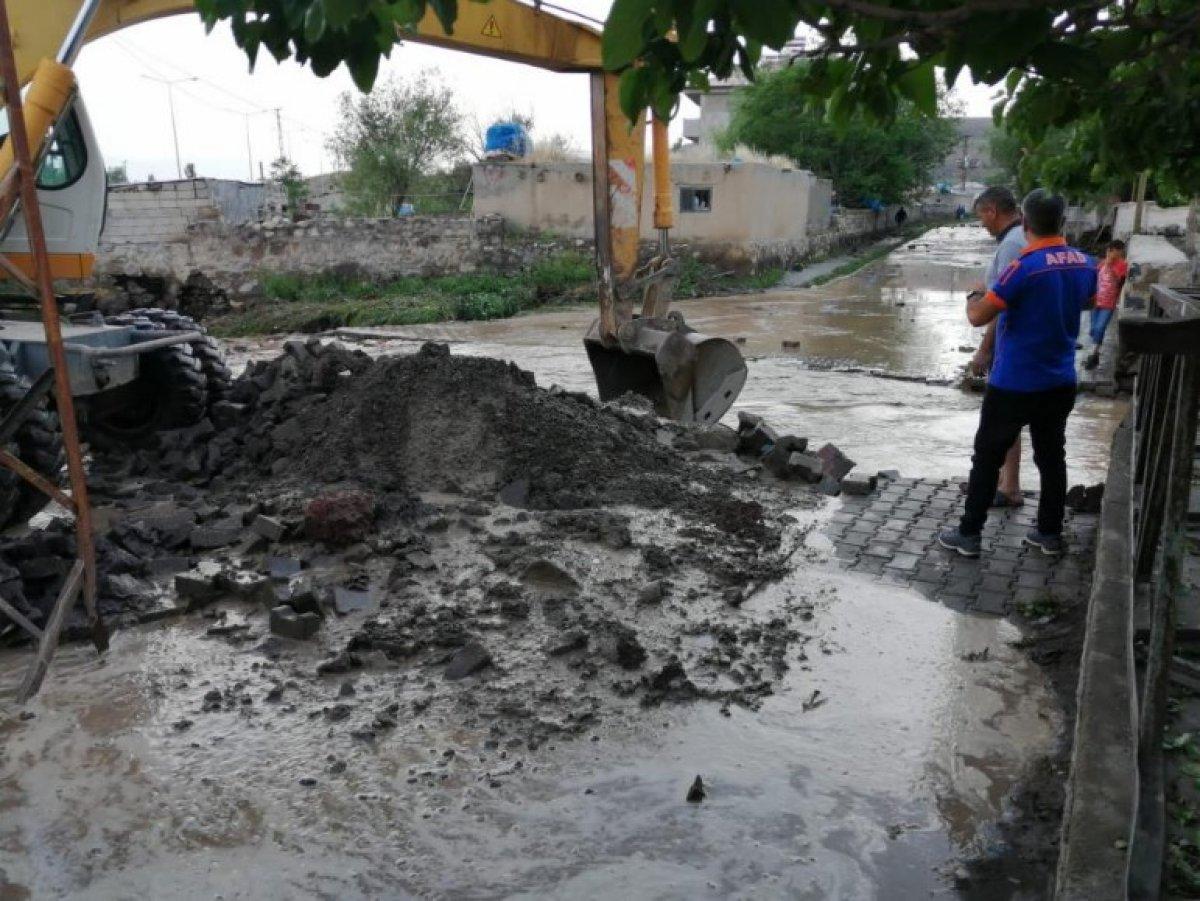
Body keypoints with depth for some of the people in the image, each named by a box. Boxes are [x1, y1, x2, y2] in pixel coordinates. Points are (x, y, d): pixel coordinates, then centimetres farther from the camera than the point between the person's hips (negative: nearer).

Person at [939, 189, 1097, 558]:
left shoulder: (1025, 266, -20)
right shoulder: (1085, 264, 1)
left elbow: (978, 317, -20)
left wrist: (973, 298, 0)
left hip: (1015, 384, -6)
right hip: (1060, 383, 6)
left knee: (987, 458, 5)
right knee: (1052, 457, 16)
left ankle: (969, 534, 11)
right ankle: (1050, 533, 26)